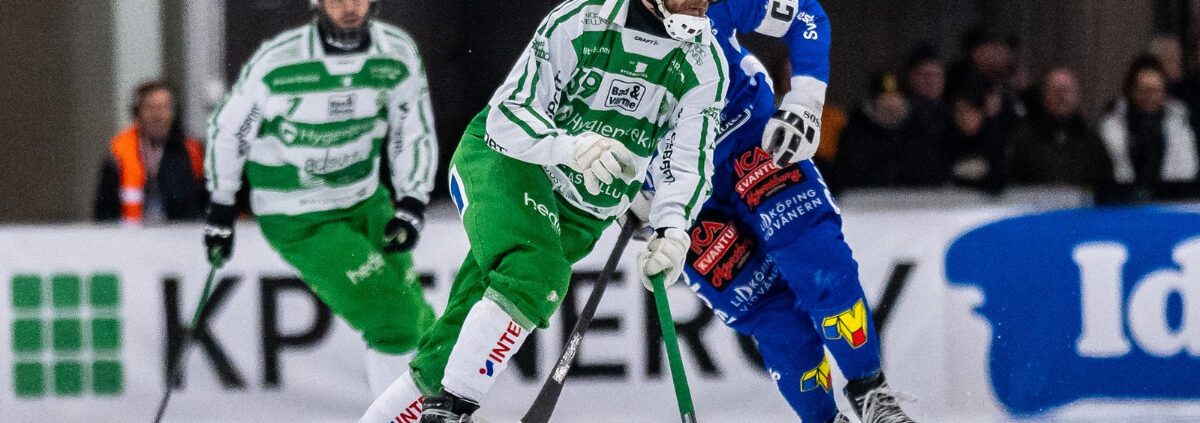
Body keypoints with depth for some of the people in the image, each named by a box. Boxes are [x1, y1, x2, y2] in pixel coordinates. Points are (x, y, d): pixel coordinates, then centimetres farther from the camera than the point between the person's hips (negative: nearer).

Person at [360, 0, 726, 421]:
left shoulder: (706, 64, -6)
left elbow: (690, 160, -6)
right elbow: (506, 117, -19)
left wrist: (672, 228, -24)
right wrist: (571, 146, -38)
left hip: (577, 213, 4)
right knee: (535, 271, -33)